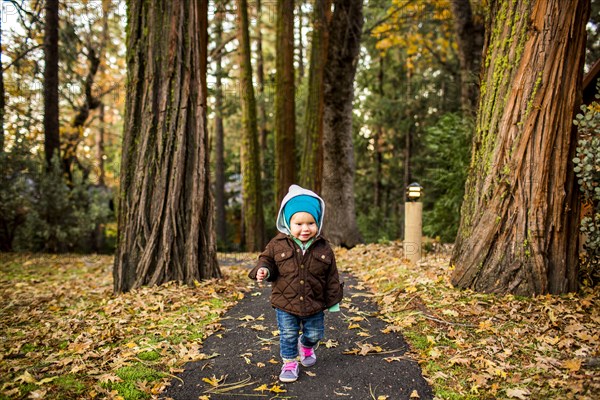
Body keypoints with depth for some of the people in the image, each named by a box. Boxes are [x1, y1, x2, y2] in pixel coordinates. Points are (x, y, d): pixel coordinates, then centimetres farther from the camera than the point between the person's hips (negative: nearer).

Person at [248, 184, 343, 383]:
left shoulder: (323, 247, -9)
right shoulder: (278, 244, -12)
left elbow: (331, 277, -2)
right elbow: (267, 259, 3)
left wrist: (333, 301, 2)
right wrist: (264, 270, -21)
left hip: (314, 305, 2)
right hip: (285, 303, -1)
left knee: (314, 334, 19)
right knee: (288, 336, 9)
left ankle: (306, 346, 52)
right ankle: (289, 363, 30)